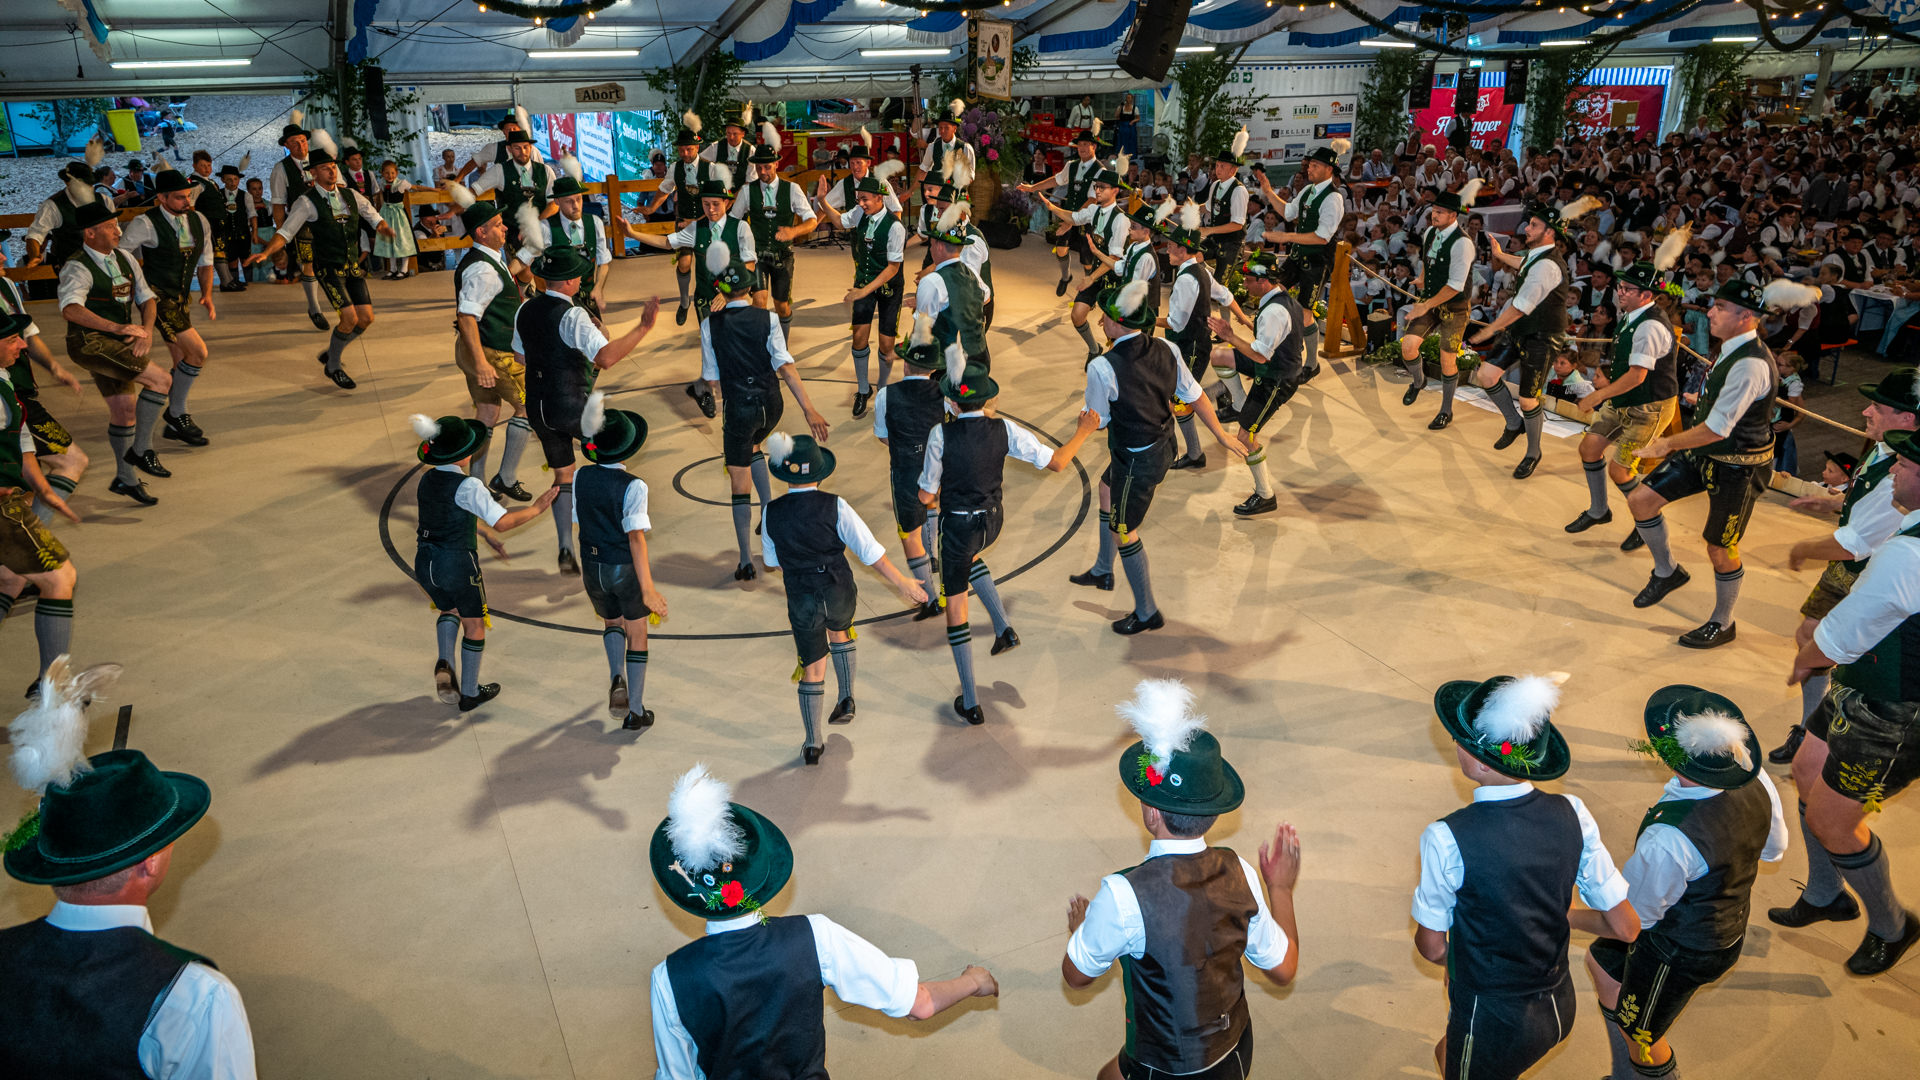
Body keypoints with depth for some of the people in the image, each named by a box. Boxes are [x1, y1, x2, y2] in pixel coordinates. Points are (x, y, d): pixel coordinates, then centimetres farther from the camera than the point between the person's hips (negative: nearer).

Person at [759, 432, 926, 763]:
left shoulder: (772, 513, -11)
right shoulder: (834, 507, -19)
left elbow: (771, 560, 5)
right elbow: (869, 550, -16)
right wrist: (902, 583, -6)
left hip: (801, 599, 0)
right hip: (839, 592, 0)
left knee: (812, 667, 14)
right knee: (839, 631, 34)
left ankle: (813, 744, 17)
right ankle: (846, 701, 33)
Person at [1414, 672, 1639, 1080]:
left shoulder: (1447, 840, -28)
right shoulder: (1572, 814, -15)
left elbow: (1432, 947, -14)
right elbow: (1626, 927, -6)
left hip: (1490, 1022, -5)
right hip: (1559, 1009, 5)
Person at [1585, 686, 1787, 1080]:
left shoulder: (1667, 842, -43)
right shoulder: (1757, 782, -21)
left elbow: (1630, 919, -25)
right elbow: (1774, 848, 2)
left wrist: (1563, 917, -9)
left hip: (1679, 954, -8)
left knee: (1642, 1038, 21)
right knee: (1602, 961, 28)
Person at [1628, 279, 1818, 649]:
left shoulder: (1750, 365, -29)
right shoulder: (1733, 348, -1)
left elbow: (1717, 429, -28)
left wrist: (1667, 445, -18)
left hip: (1738, 468, -8)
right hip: (1707, 452, 8)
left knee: (1720, 548, 6)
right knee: (1640, 500, 1)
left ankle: (1722, 624, 27)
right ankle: (1666, 571, 23)